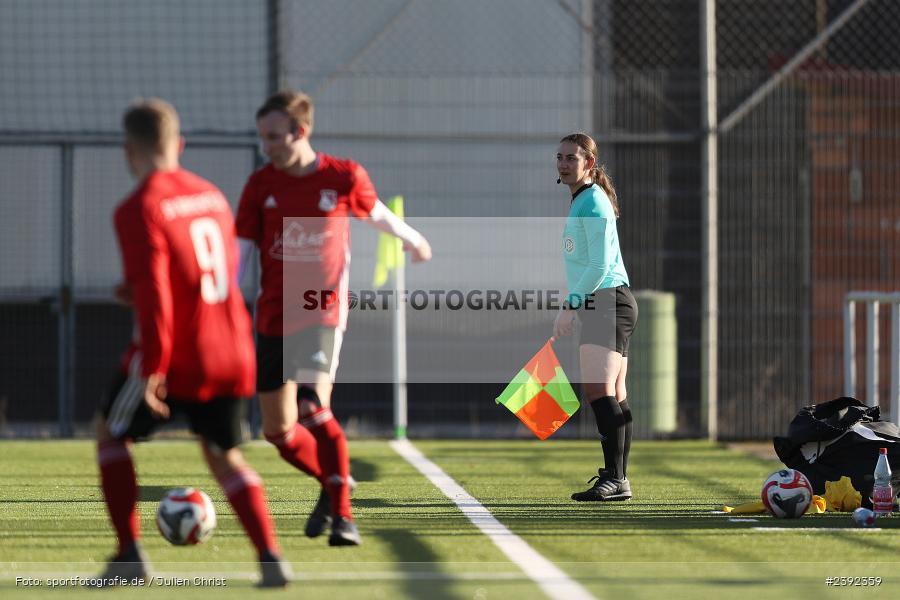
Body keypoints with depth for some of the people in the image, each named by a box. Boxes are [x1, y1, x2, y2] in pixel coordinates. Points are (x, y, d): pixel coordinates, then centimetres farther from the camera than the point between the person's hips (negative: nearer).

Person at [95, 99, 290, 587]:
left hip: (177, 359, -6)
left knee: (111, 433, 18)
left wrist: (152, 368, -21)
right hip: (232, 353, 6)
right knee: (223, 454, 21)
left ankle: (130, 555, 12)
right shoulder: (212, 195, 9)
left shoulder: (140, 210, -13)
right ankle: (270, 557, 1)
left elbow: (153, 294, -21)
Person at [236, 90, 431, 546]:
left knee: (313, 407, -25)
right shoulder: (260, 186, 1)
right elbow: (240, 253, -1)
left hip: (323, 314, -4)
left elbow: (377, 214, 16)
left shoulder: (344, 178, -5)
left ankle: (342, 516, -19)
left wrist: (412, 240, 33)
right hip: (273, 317, 4)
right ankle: (332, 483, 34)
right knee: (278, 430, 6)